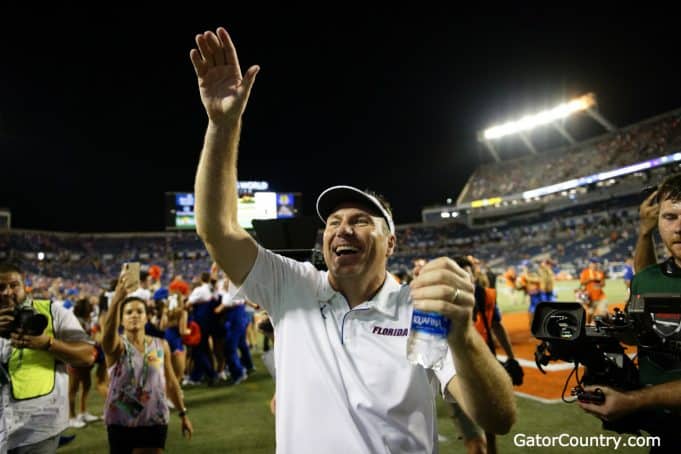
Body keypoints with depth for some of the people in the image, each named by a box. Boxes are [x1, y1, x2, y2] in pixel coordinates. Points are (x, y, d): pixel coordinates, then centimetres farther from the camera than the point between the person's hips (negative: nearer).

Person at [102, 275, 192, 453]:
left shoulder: (161, 346, 1)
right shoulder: (117, 345, -8)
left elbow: (170, 382, 11)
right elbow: (109, 333, -33)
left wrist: (183, 413, 14)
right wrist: (116, 300, -49)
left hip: (154, 422, 1)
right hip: (120, 423, -1)